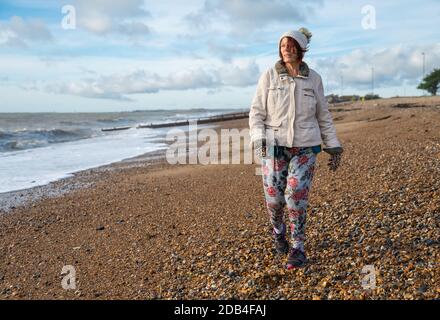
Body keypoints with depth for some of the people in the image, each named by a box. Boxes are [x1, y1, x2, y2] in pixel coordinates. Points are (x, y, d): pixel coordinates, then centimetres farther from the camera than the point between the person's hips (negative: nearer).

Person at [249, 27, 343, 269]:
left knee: (297, 197, -10)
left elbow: (323, 116, 9)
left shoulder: (313, 79, 3)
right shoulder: (268, 77, -1)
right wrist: (258, 140, -17)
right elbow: (257, 113, -1)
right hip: (274, 146, 0)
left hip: (305, 147, 0)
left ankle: (297, 248, 6)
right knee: (274, 198, 3)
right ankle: (279, 231, 35)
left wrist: (333, 148, 6)